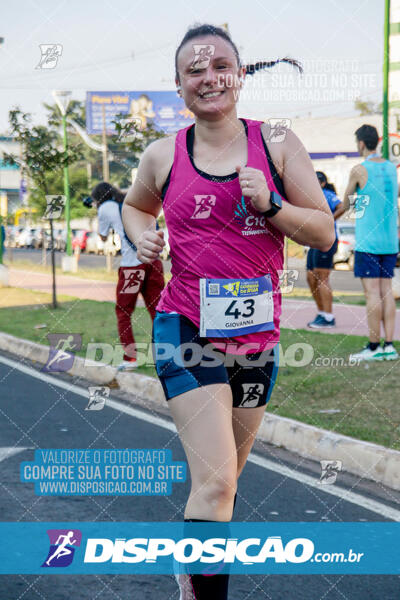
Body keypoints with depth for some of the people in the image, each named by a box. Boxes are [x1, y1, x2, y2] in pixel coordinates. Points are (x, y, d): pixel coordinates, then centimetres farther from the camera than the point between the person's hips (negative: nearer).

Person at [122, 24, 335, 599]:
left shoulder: (276, 142, -1)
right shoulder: (163, 155, -1)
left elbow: (325, 232, 0)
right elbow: (135, 206, 20)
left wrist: (269, 204, -16)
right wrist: (142, 237, -2)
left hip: (257, 335, 3)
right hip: (187, 332, -2)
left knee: (224, 474, 19)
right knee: (216, 481, -16)